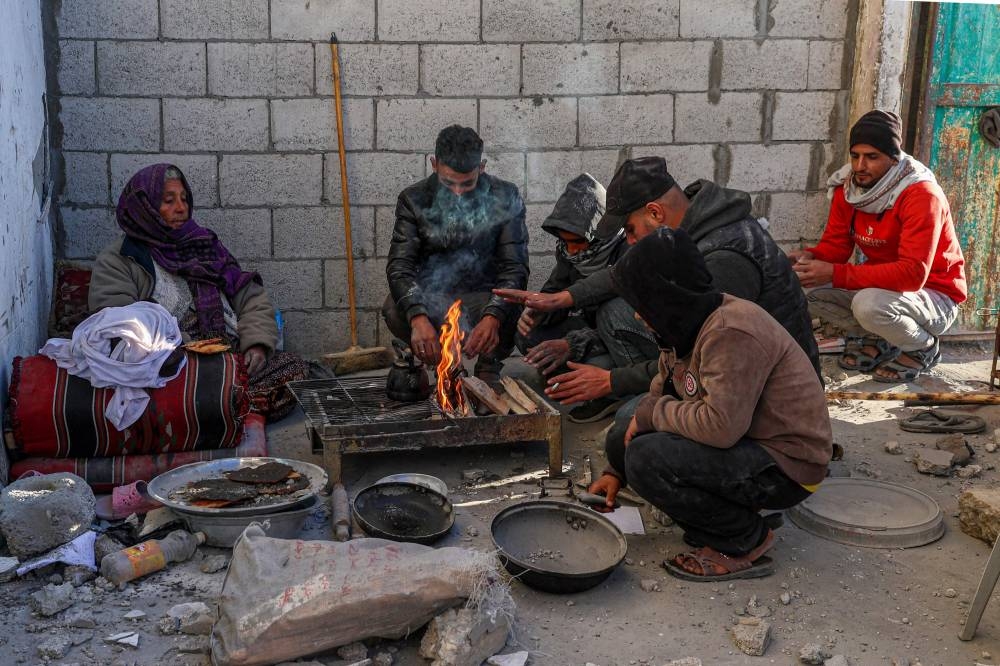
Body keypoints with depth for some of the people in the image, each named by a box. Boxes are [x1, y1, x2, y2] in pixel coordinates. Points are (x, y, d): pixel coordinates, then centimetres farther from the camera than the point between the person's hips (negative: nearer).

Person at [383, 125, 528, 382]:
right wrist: (418, 317, -38)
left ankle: (489, 366, 2)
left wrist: (493, 317, -35)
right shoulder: (414, 200, -7)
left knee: (511, 312, -34)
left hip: (483, 298, 0)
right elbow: (400, 266, -17)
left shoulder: (505, 198, -8)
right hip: (431, 297, 1)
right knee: (394, 311, -31)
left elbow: (514, 267, -15)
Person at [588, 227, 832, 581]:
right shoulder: (687, 325, 5)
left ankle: (747, 541, -7)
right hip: (742, 443, 10)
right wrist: (616, 471, 13)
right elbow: (657, 397, 15)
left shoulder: (732, 332, -26)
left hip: (787, 466, -10)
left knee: (646, 458, -26)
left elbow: (721, 425, -33)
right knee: (621, 442, 5)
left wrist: (652, 413, -16)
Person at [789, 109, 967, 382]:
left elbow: (913, 273, -34)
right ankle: (874, 338, 8)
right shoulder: (848, 186, -6)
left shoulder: (921, 195, -26)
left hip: (934, 296, -6)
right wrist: (810, 257, -26)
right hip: (882, 286, 6)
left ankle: (923, 347, -3)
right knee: (809, 289, -14)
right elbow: (835, 245, -1)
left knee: (869, 304, -36)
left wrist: (835, 274, -39)